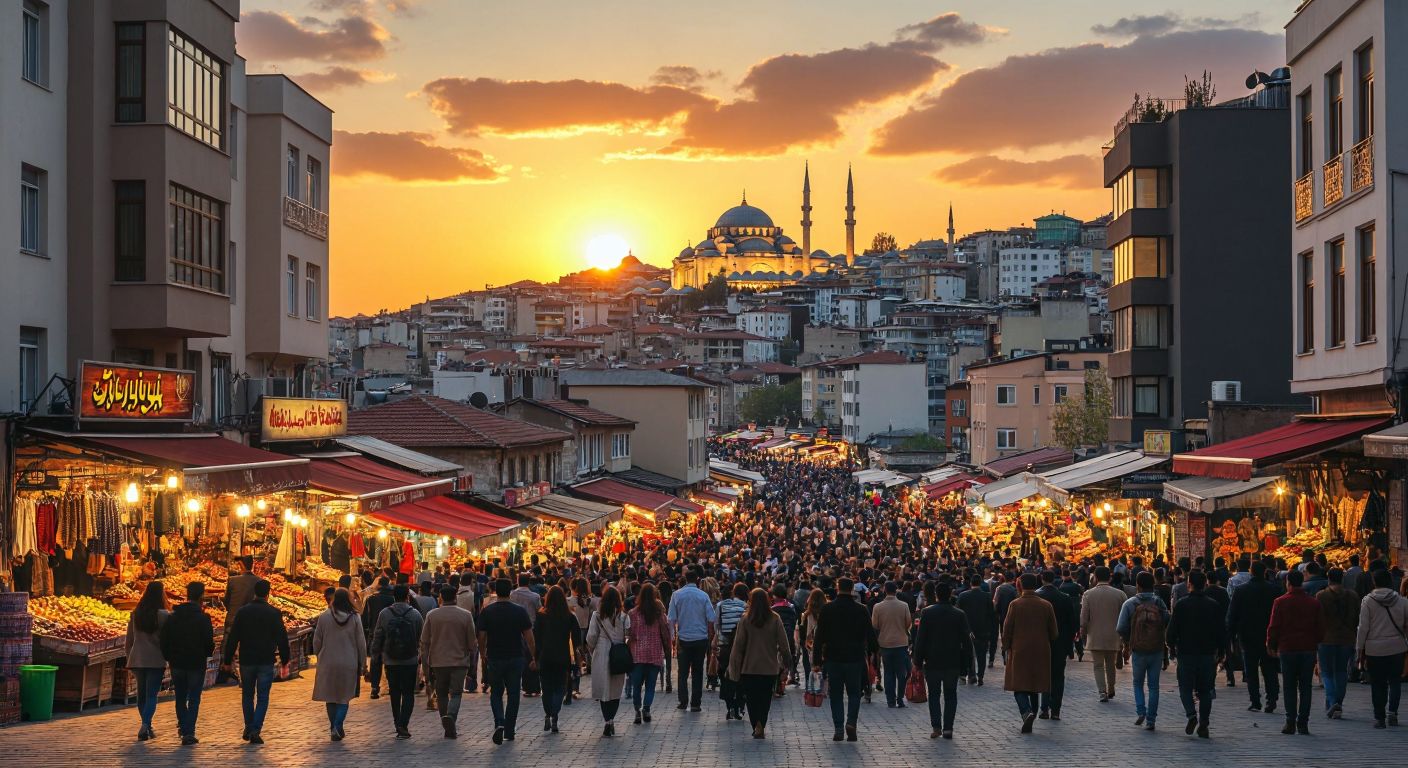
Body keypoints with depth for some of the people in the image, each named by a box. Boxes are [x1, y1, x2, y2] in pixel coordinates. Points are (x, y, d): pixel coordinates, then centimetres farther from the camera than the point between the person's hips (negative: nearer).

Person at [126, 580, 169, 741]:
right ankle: (146, 725, -19)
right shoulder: (163, 615, -9)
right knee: (151, 695, -1)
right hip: (156, 660, -4)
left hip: (137, 660, 4)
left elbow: (129, 640, 10)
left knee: (141, 694, 16)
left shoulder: (135, 614, 4)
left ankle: (146, 727, 23)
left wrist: (129, 659, 19)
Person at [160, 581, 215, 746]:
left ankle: (183, 726, 29)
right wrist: (208, 653, 9)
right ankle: (189, 732, -6)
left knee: (180, 698, 18)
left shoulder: (172, 617, 1)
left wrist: (169, 658, 15)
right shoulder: (203, 618, -12)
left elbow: (164, 641, 3)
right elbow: (209, 643, -12)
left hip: (177, 664, 4)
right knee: (194, 699, 1)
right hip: (196, 664, -3)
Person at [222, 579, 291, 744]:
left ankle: (249, 728, 18)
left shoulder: (243, 612, -1)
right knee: (262, 698, 2)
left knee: (247, 695, 18)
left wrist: (228, 661, 8)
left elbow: (233, 638, 1)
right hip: (266, 662, -2)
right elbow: (282, 639, -3)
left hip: (246, 661, 2)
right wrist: (284, 661, 6)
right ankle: (255, 731, -10)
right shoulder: (274, 613, -5)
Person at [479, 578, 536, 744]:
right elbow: (529, 637, -5)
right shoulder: (519, 611, -5)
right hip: (515, 658, 0)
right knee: (513, 694, 11)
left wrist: (483, 655, 12)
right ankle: (509, 732, 14)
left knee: (496, 693, 14)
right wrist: (533, 657, 5)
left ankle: (499, 723, -9)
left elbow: (482, 637, -3)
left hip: (494, 658, 0)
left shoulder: (487, 611, -5)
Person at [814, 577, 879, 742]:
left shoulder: (827, 609, -4)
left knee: (836, 695, 8)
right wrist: (874, 649, 18)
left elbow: (819, 636, -3)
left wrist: (816, 660, 1)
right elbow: (870, 634, 1)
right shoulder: (861, 610, -4)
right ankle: (851, 722, -9)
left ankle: (839, 729, 4)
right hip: (855, 658, 0)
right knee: (854, 693, 11)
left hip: (833, 658, 0)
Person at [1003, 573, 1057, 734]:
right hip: (1041, 652, 3)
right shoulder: (1046, 606, 0)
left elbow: (1007, 630, -6)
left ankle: (1027, 712, -23)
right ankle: (1031, 716, 20)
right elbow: (1054, 633, 4)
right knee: (1035, 687, 15)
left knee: (1019, 686, 0)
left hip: (1019, 652, -3)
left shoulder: (1015, 605, -8)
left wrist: (1006, 648, 7)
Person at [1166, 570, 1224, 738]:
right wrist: (1221, 650, 13)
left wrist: (1171, 646, 7)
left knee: (1185, 686, 7)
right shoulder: (1214, 605, 1)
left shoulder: (1181, 604, -7)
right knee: (1205, 690, 10)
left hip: (1186, 652, -2)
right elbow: (1222, 630, 4)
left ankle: (1191, 714, -16)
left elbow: (1173, 628, -6)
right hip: (1208, 653, 2)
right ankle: (1203, 724, 8)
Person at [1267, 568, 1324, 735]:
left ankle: (1290, 723, -1)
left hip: (1287, 649, -2)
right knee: (1305, 687, 6)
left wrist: (1271, 645, 9)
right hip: (1308, 649, 2)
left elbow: (1274, 627, -4)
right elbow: (1320, 628, 6)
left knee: (1289, 688, 5)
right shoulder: (1314, 603, 2)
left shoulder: (1280, 602, -5)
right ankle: (1303, 724, 4)